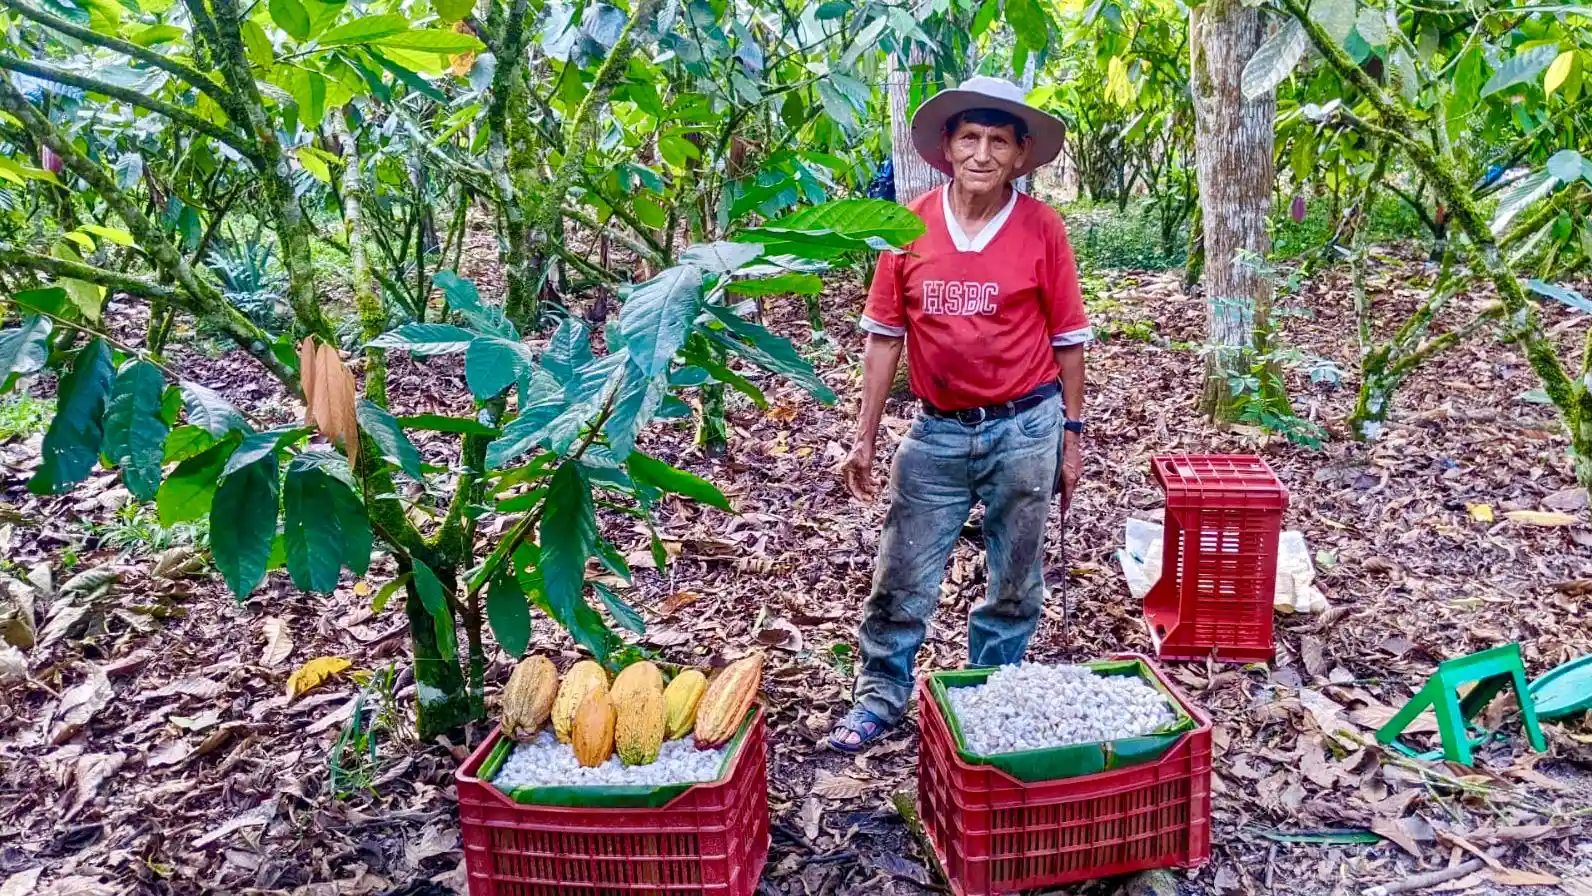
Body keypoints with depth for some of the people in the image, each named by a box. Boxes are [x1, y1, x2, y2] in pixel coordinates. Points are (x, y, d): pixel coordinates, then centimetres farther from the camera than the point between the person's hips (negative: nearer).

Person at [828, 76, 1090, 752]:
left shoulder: (1041, 228, -6)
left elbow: (1068, 339, 1)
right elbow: (884, 334, 3)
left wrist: (1070, 436, 2)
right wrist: (864, 437, 3)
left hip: (1024, 428, -1)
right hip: (938, 430, 1)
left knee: (1015, 583, 13)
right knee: (901, 577, 7)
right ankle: (880, 696, 25)